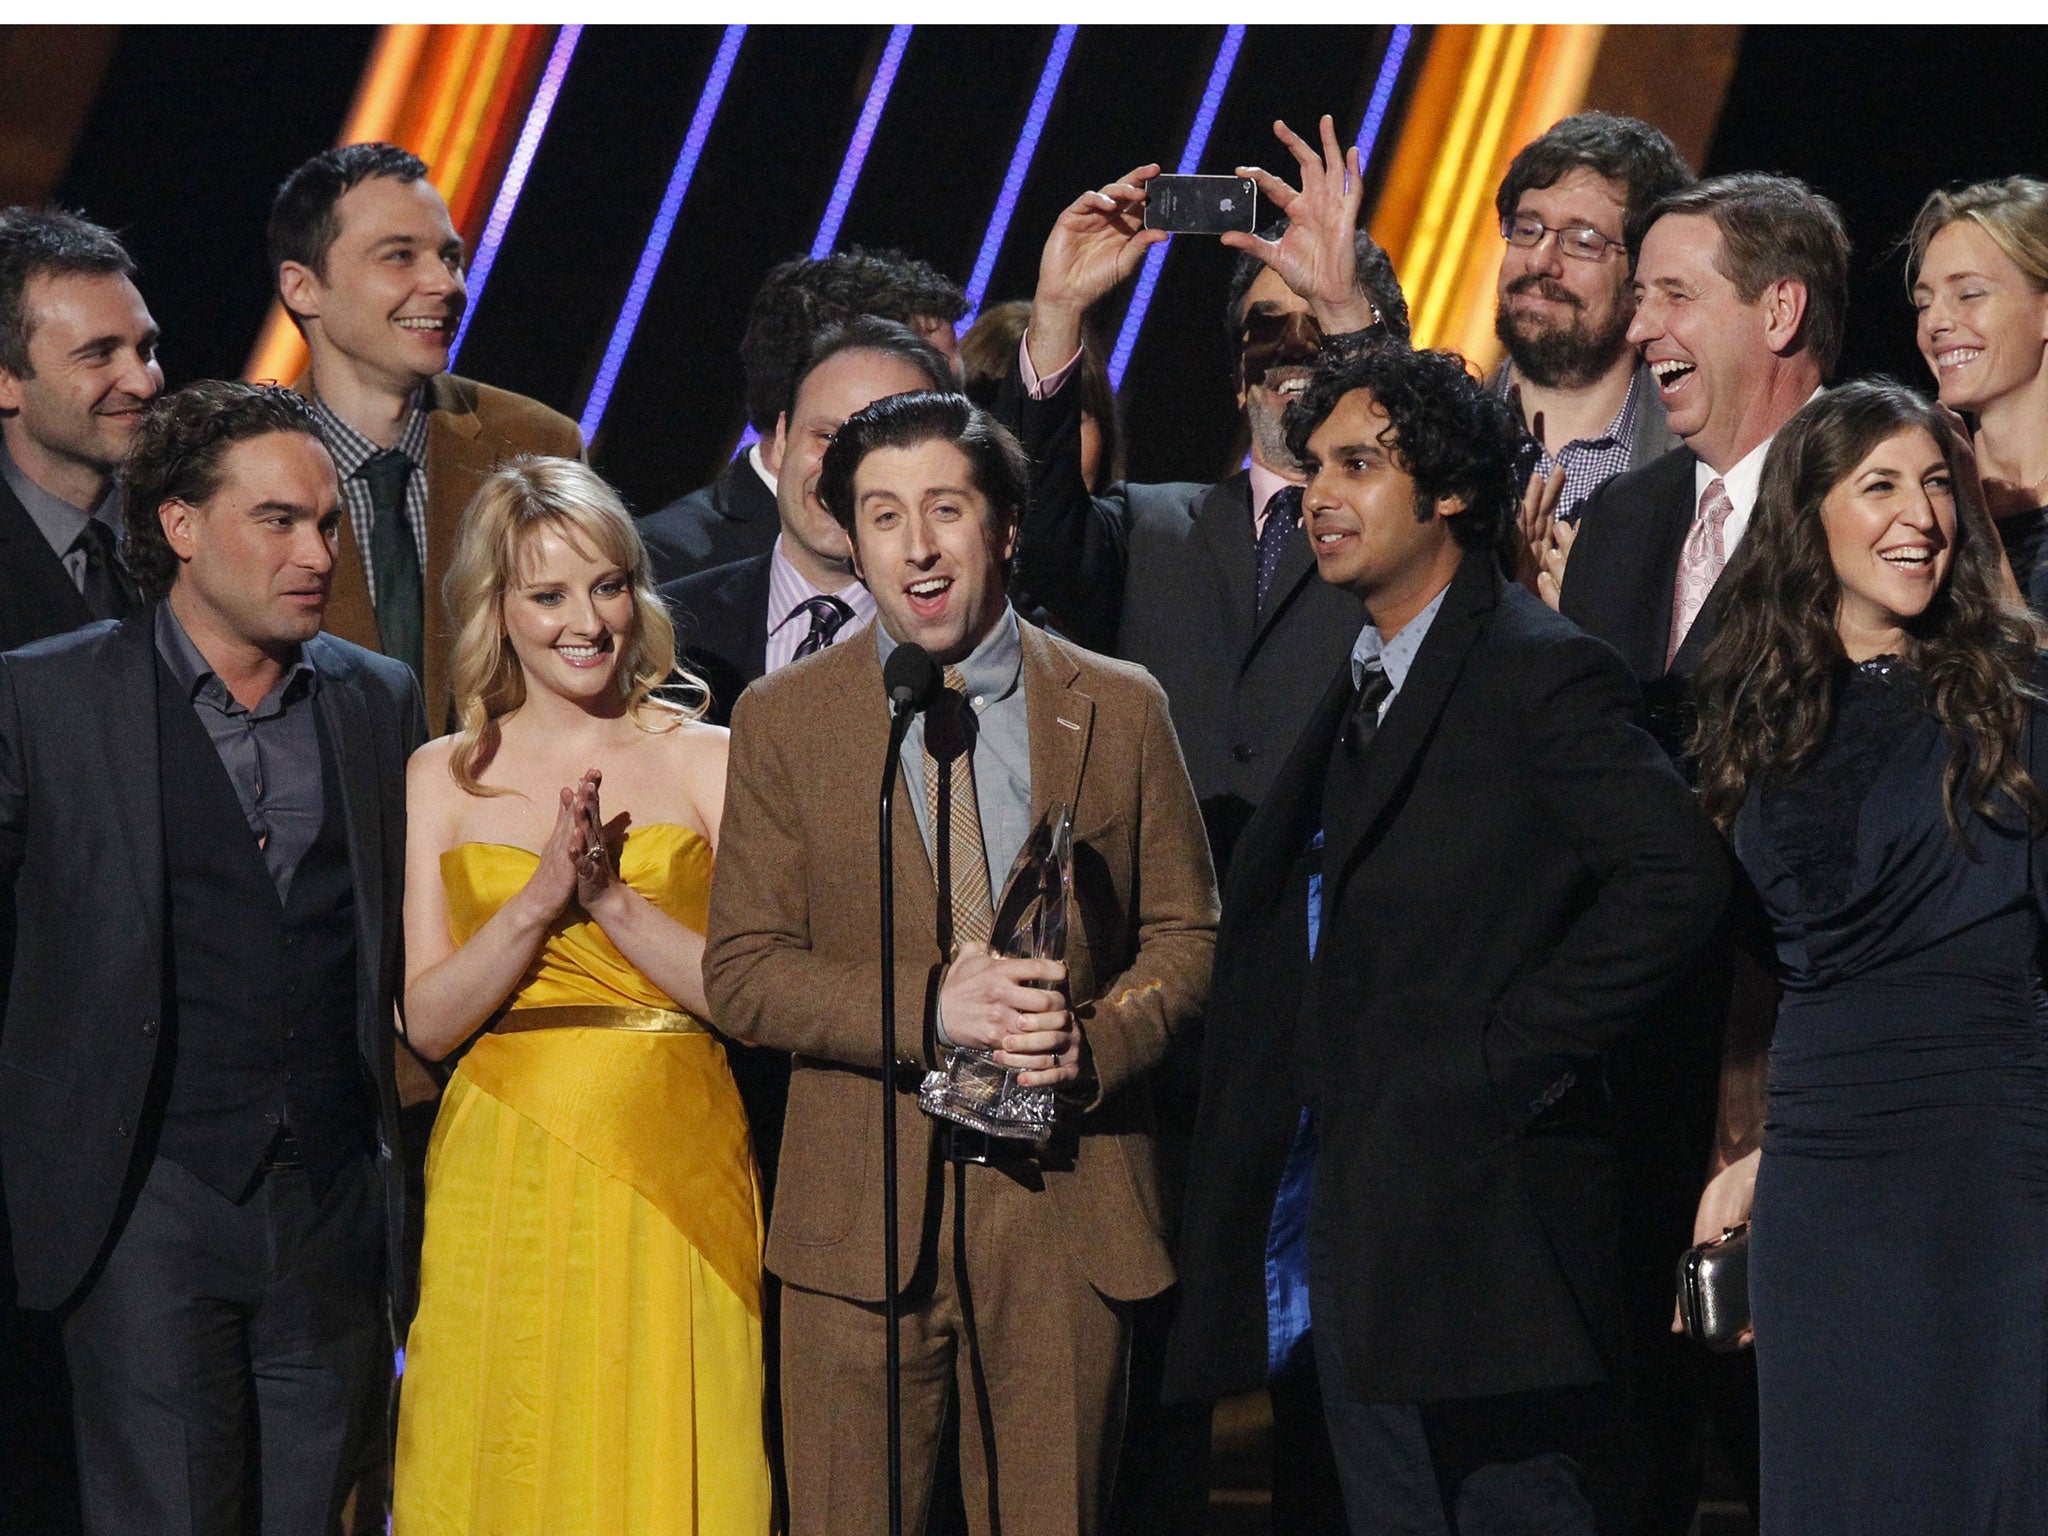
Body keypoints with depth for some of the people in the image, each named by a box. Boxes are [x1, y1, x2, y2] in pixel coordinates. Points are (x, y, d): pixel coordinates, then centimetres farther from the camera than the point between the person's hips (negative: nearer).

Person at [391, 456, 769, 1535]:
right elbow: (427, 1022, 1)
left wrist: (612, 898, -15)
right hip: (503, 1189, 1)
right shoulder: (444, 778, 8)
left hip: (670, 1182, -1)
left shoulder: (706, 762, 2)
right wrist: (537, 902, -12)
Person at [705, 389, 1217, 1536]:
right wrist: (929, 1009, -16)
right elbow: (742, 969, 0)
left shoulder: (1120, 710, 6)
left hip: (1068, 1207, 1)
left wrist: (1095, 1040, -12)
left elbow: (1185, 935, 10)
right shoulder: (784, 720, 3)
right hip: (863, 1215, -1)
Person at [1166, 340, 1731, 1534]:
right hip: (1360, 1233, 9)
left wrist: (1508, 1057, -18)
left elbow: (1678, 873, -20)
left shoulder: (1541, 674, -9)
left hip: (1485, 1207, -9)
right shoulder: (1360, 690, 20)